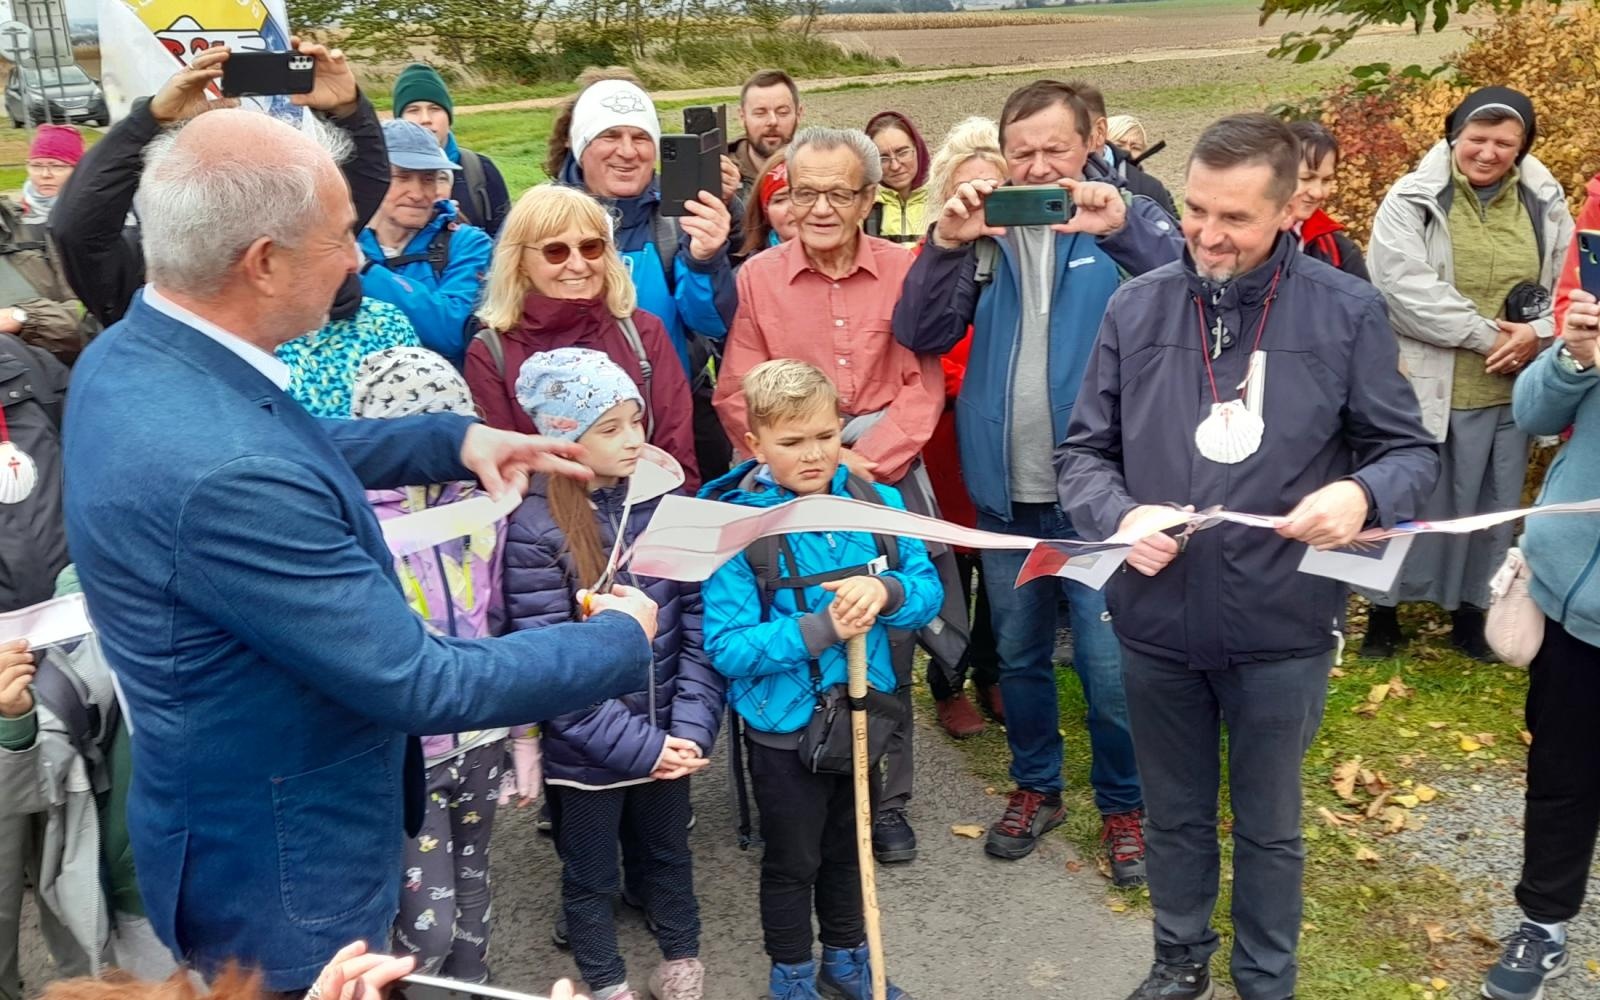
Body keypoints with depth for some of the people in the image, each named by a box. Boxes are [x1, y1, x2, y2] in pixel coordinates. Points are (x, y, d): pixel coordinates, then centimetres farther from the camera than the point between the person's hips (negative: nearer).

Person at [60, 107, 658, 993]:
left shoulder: (129, 356, -6)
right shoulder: (223, 473, -37)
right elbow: (421, 683, -29)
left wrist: (456, 439, 5)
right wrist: (623, 638, -16)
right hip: (278, 871, -8)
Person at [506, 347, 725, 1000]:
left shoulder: (664, 502, -4)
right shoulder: (534, 529, -17)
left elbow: (699, 627, -4)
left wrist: (692, 726, -13)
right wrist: (635, 744, -19)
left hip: (666, 736, 4)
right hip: (585, 750, -4)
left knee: (668, 854, 24)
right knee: (591, 875, 17)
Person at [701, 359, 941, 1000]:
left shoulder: (878, 502, -9)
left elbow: (929, 592, -4)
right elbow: (727, 647, -23)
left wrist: (887, 593, -26)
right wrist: (820, 630, -31)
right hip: (784, 729, -4)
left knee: (848, 847, 25)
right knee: (792, 862, 16)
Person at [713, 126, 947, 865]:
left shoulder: (905, 272, 2)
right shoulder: (757, 278, 1)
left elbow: (923, 386, -1)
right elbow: (737, 399, -2)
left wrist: (867, 462, -12)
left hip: (885, 480, 1)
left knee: (888, 651, 5)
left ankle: (888, 803, 21)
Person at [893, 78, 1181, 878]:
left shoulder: (1127, 220, -1)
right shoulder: (983, 229, 6)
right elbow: (923, 335, -3)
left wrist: (1123, 231, -33)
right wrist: (945, 245, -19)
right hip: (1004, 490, 4)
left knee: (1110, 662, 0)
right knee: (1018, 652, 16)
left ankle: (1124, 804, 22)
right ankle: (1035, 785, 36)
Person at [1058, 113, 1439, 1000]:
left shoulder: (1346, 312, -8)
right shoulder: (1136, 307, -3)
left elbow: (1409, 450, -1)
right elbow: (1083, 451, 3)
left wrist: (1363, 494, -23)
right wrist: (1119, 516, -17)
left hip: (1282, 626, -2)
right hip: (1156, 621, 2)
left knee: (1268, 826, 18)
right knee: (1174, 815, 21)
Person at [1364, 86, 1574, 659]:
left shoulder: (1546, 204, 6)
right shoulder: (1411, 200, -7)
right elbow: (1404, 288, -18)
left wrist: (1537, 332, -12)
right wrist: (1487, 334, -17)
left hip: (1509, 390, 4)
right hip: (1425, 387, -4)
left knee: (1491, 506, 14)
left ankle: (1471, 608, 30)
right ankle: (1384, 607, 23)